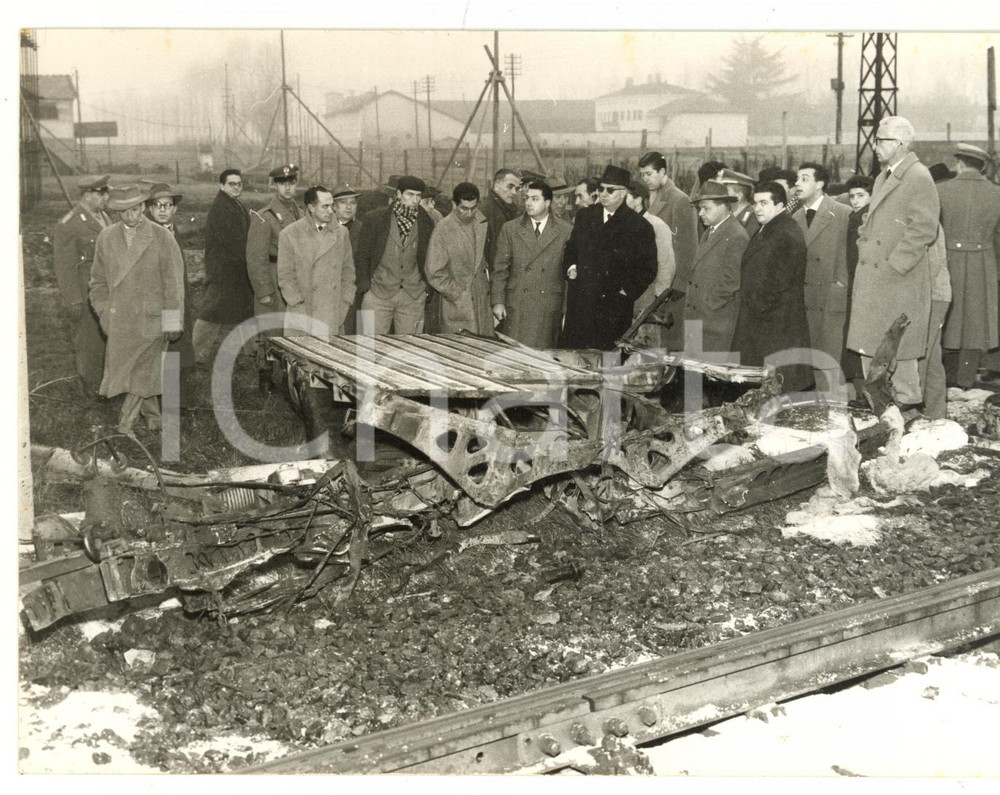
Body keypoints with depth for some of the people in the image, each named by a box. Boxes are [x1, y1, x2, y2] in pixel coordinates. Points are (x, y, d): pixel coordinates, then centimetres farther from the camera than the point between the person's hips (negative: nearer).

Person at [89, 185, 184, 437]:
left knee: (144, 370, -4)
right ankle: (152, 416, 25)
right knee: (124, 368, 8)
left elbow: (173, 282, -3)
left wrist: (171, 322, -6)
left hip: (151, 319, -4)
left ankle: (125, 424, 6)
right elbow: (98, 280, 15)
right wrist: (104, 313, 7)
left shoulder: (162, 238, -4)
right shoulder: (106, 238, 7)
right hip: (120, 320, 4)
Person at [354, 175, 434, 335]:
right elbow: (361, 256, 4)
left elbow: (429, 259, 14)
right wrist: (365, 288, -4)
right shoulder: (375, 219, 0)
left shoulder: (426, 223, 6)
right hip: (378, 293, -2)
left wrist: (427, 288, 4)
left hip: (413, 297, 2)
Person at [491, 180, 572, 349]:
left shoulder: (566, 231, 2)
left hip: (549, 308, -1)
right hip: (515, 307, 1)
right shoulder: (510, 229, 6)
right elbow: (500, 269, 7)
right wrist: (497, 302, 0)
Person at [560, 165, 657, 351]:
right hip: (580, 301, 4)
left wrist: (627, 291, -7)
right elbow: (571, 247, 26)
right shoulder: (585, 216, 13)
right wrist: (570, 266, 7)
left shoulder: (639, 226, -1)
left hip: (613, 305, -4)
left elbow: (648, 269, 1)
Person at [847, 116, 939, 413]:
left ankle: (907, 404, 11)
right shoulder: (883, 177, 17)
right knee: (868, 343, 12)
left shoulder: (918, 177, -12)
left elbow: (924, 229, -17)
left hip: (899, 281, -9)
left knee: (897, 347, -1)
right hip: (871, 278, 9)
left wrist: (893, 266, -19)